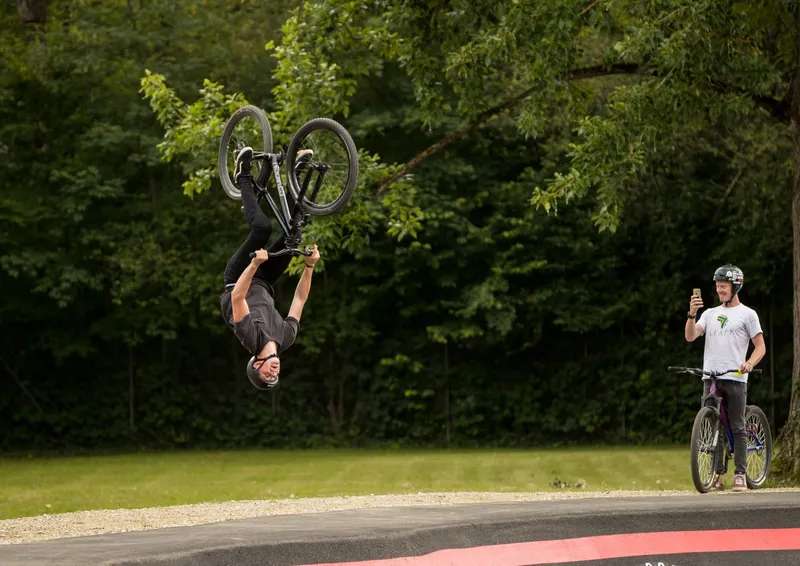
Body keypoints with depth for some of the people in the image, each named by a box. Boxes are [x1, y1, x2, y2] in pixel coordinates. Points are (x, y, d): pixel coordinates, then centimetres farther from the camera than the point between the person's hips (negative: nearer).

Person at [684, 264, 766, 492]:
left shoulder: (747, 314, 6)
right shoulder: (710, 314, 17)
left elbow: (760, 347, 2)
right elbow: (690, 336, 4)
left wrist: (749, 364, -17)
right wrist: (691, 314, -12)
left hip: (735, 378, -4)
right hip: (711, 378, 4)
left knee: (737, 427, -3)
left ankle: (740, 475, -1)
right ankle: (716, 474, 8)